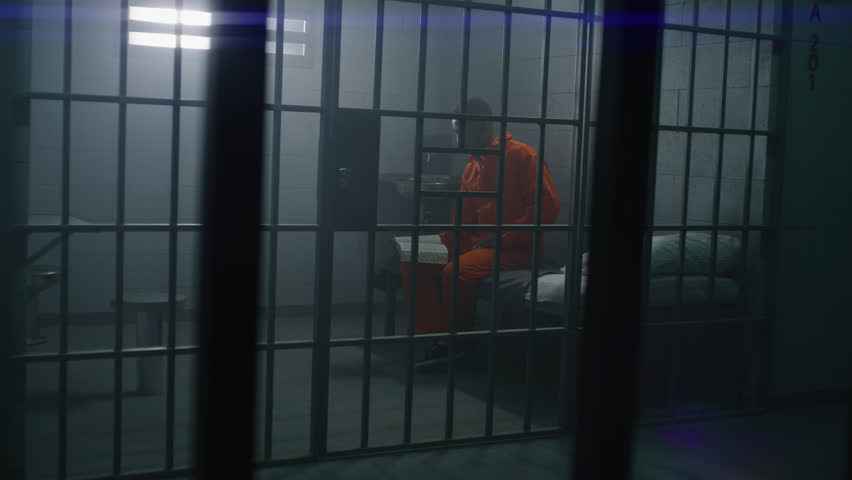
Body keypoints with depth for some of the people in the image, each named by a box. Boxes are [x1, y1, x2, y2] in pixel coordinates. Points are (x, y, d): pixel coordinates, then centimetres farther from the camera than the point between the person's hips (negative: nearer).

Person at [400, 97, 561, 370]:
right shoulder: (472, 167, 17)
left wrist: (502, 238, -18)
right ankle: (438, 340, -13)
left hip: (513, 248, -8)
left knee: (456, 272, -32)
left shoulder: (521, 155, -7)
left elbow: (547, 207, -14)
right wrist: (441, 243, 2)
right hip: (474, 244, 8)